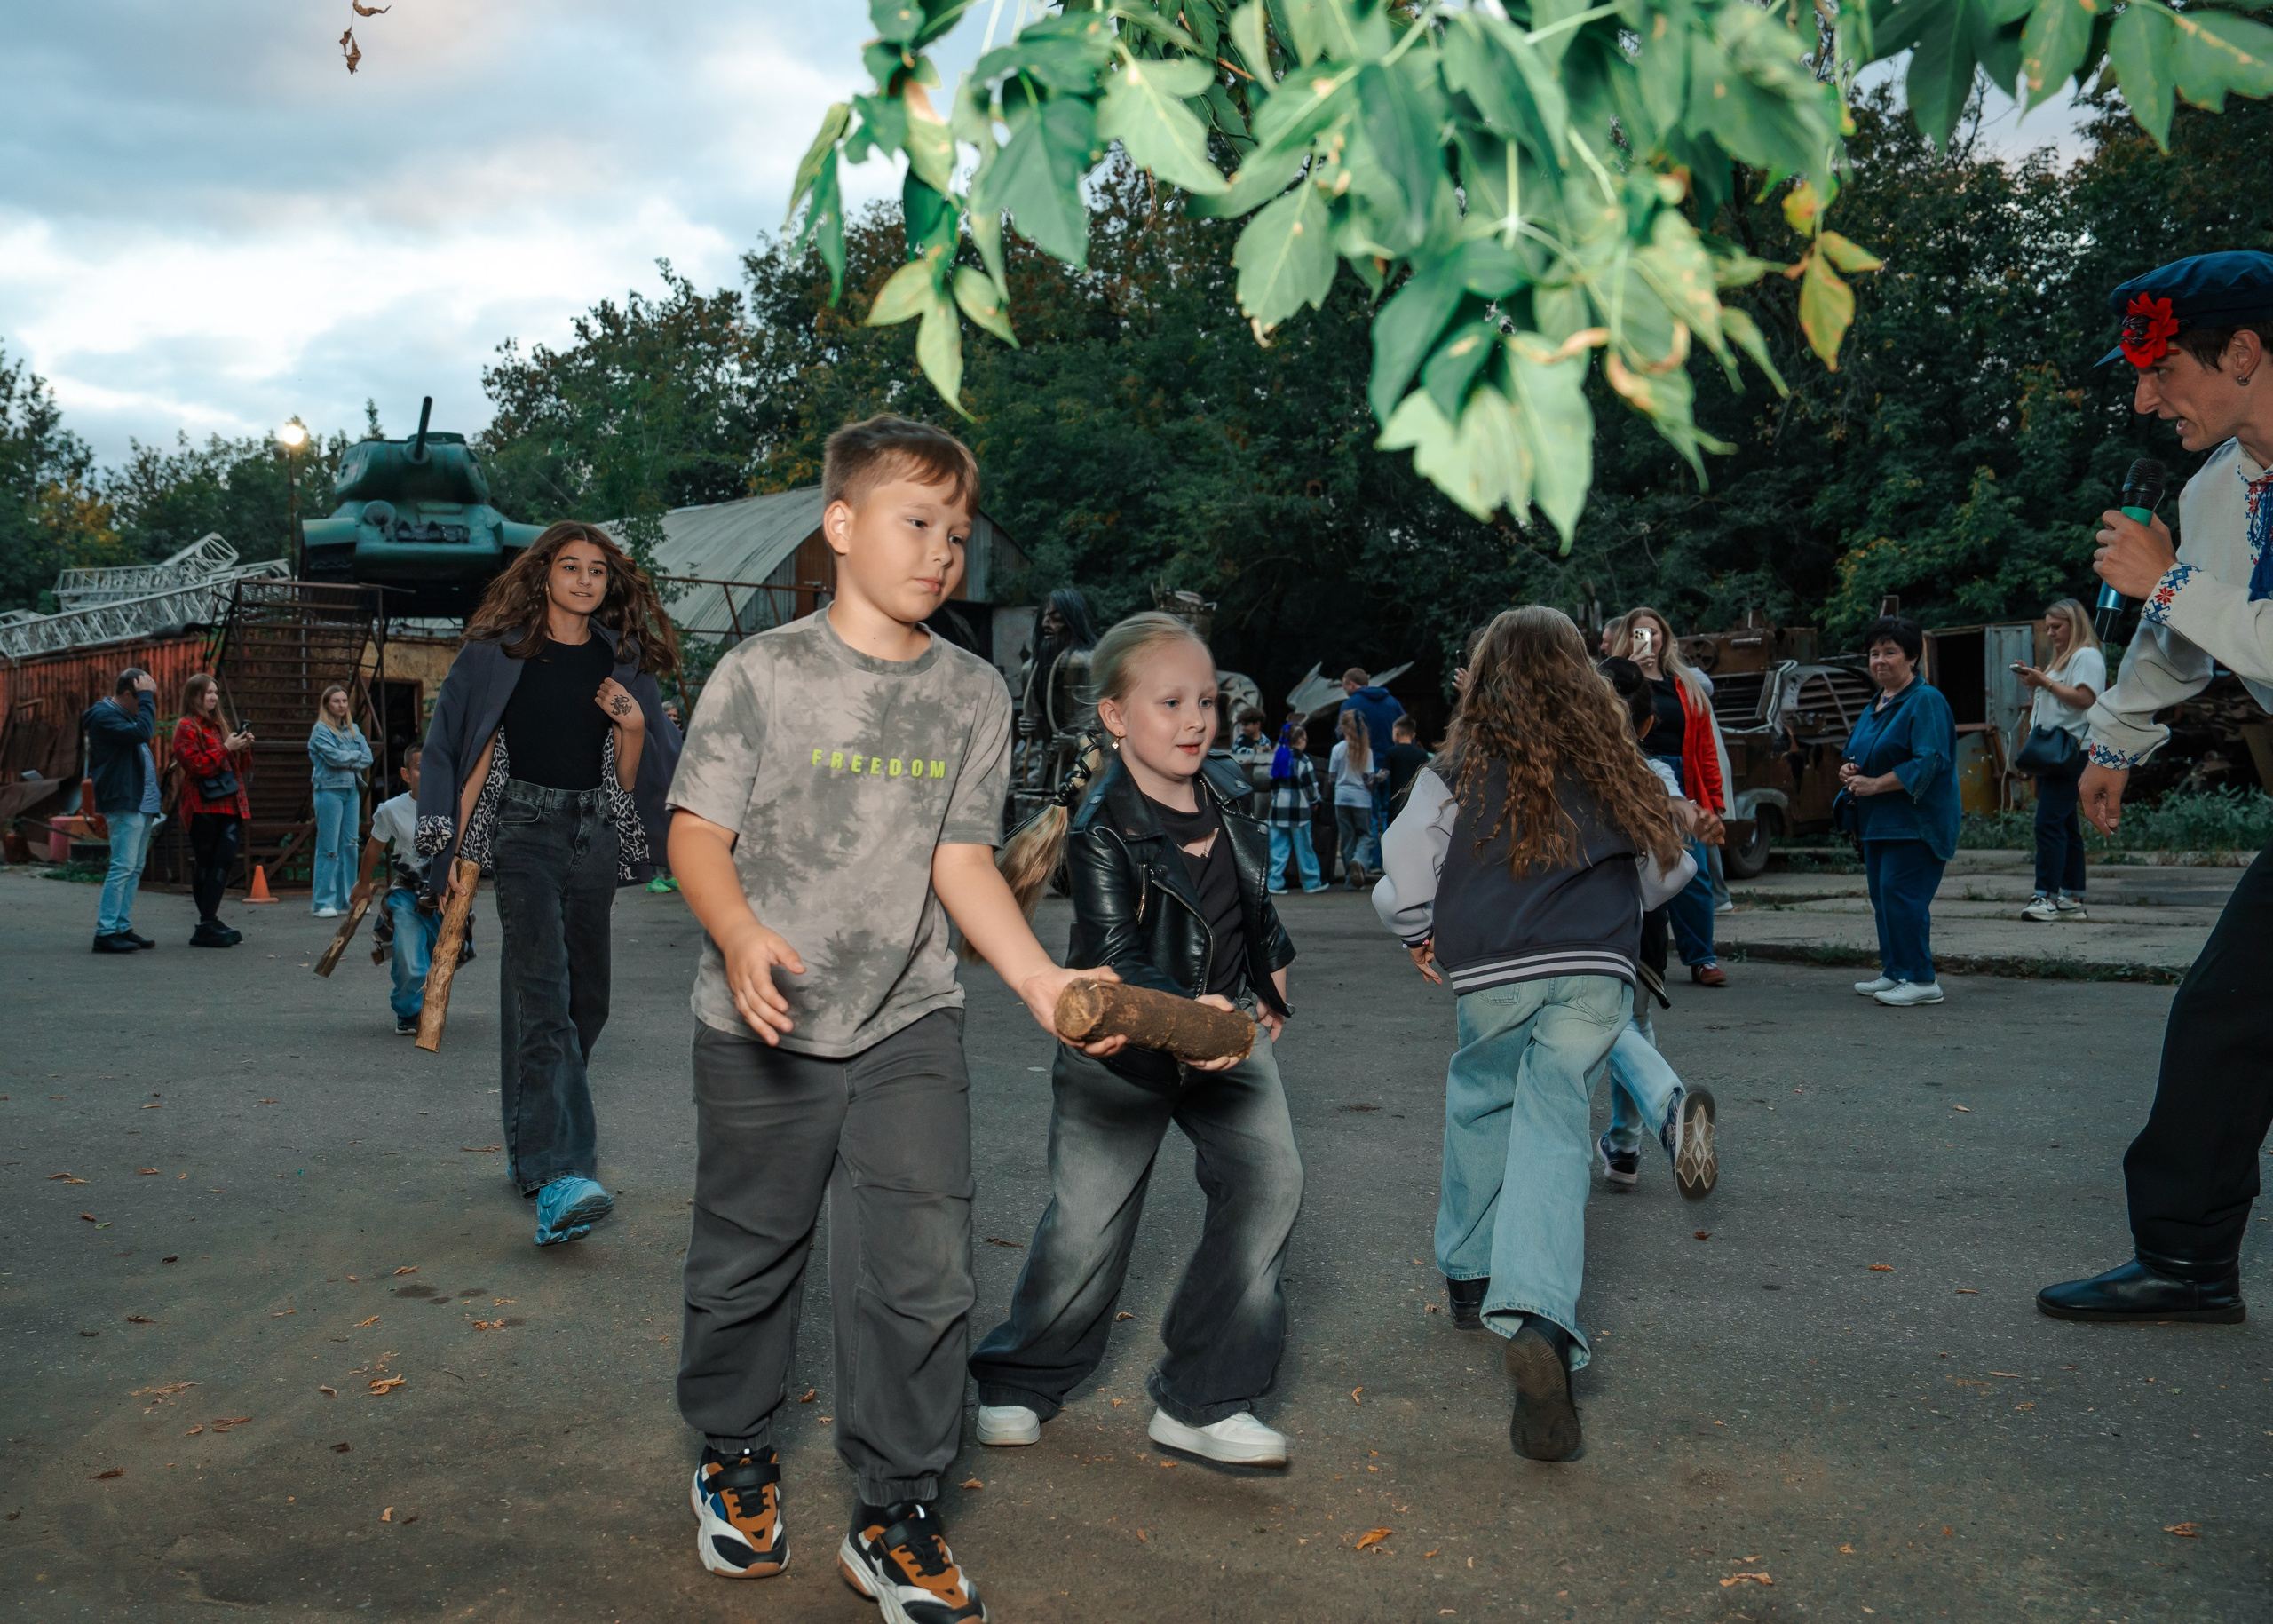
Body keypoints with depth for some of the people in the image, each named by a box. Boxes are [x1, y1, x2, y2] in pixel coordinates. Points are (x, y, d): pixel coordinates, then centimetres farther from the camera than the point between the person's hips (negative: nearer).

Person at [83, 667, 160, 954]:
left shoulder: (125, 714, 20)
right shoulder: (104, 715, -11)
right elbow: (142, 732, -24)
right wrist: (146, 697, -18)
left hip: (142, 804, 10)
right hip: (124, 803, -10)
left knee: (134, 869, 11)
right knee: (122, 867, -12)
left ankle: (122, 927, 15)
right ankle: (106, 932, -11)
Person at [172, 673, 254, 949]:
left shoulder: (220, 725, 21)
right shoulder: (187, 728, -1)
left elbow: (239, 769, 25)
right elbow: (195, 765, -14)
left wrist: (244, 748, 7)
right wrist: (225, 748, -13)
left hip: (228, 804, 7)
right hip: (204, 805, -7)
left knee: (225, 861, 0)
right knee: (206, 863, -6)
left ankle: (210, 922, 5)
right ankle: (207, 925, -5)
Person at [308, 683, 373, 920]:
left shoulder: (353, 729, 15)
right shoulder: (321, 730, -2)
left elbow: (367, 759, 6)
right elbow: (335, 757, -15)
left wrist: (347, 762, -8)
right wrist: (356, 755, 0)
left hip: (352, 790, 6)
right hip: (329, 790, -6)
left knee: (350, 845, 6)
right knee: (328, 848, -7)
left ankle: (346, 900, 13)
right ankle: (323, 902, -4)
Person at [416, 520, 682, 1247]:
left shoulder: (622, 663, 11)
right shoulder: (499, 651, 2)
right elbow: (471, 752, 3)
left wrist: (633, 728, -7)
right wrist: (457, 847, -2)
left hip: (595, 830, 5)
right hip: (525, 826, -4)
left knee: (584, 996, 9)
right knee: (543, 989, -18)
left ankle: (531, 1147, 28)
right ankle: (558, 1177, -27)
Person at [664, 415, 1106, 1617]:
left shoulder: (974, 694, 5)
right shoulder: (763, 672, -5)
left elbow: (963, 862, 4)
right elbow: (696, 834, -7)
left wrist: (1040, 979, -9)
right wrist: (742, 937, -27)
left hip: (910, 1029, 2)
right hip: (764, 1029, -2)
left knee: (922, 1270, -3)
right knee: (747, 1256, 13)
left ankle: (895, 1519, 14)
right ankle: (735, 1460, 38)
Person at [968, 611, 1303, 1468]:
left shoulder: (1226, 796, -2)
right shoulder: (1103, 831, -22)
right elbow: (1118, 959, -33)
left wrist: (1270, 987, 20)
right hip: (1123, 1044, -5)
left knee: (1268, 1178, -13)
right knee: (1086, 1219, 1)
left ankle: (1202, 1402, -4)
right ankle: (1021, 1381, 29)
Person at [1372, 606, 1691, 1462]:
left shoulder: (1462, 768, 3)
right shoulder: (1612, 764, 12)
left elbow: (1407, 876, 1)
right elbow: (1667, 867, 21)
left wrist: (1419, 936, 22)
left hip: (1492, 973, -1)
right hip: (1596, 973, 1)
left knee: (1481, 1102, 23)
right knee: (1552, 1133, -3)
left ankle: (1471, 1270, 35)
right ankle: (1536, 1317, -22)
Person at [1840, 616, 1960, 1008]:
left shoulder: (1926, 701, -10)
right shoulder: (1876, 706, 17)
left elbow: (1927, 762, -20)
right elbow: (1860, 753, 26)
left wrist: (1874, 784, -20)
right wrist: (1848, 771, 2)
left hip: (1914, 821, -9)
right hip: (1877, 821, 9)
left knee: (1901, 893, -13)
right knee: (1881, 894, 11)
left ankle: (1921, 980, -7)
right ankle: (1894, 972, 19)